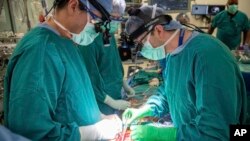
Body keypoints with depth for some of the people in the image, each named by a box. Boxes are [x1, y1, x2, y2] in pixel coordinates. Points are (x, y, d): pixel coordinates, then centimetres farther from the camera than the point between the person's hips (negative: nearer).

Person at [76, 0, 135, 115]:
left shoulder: (110, 36, 3)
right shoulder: (90, 41, -22)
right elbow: (90, 79, -21)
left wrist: (125, 85, 14)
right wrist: (112, 102, -17)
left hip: (116, 97, 8)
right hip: (102, 104, -7)